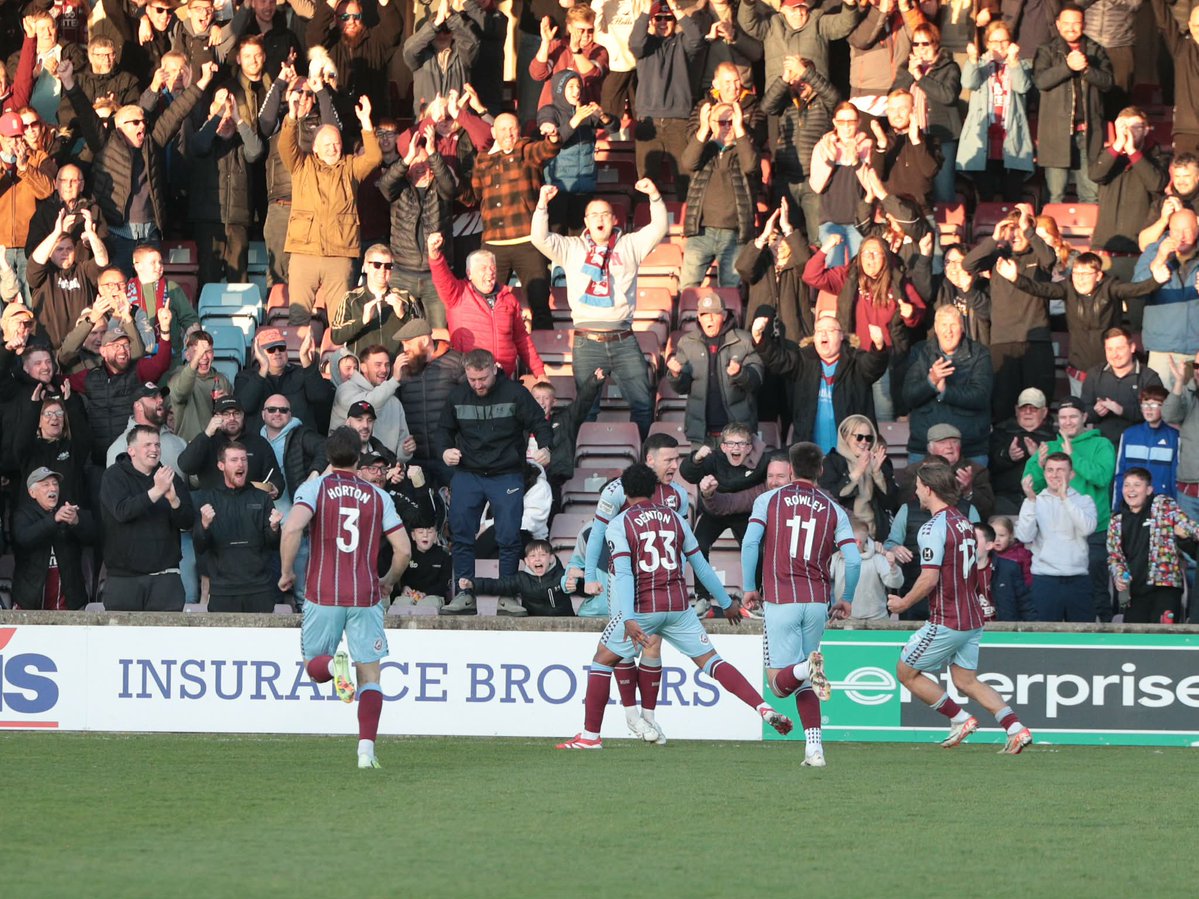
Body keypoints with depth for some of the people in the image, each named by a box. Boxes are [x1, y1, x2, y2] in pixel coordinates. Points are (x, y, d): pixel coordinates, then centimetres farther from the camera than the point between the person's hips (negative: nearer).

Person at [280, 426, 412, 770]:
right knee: (370, 674, 4)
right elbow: (403, 550, 6)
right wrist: (389, 582, 24)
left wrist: (287, 572, -4)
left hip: (324, 595, -1)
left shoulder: (314, 488, 1)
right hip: (366, 595, 1)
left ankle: (335, 666, -23)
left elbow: (292, 528, -18)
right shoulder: (377, 496, 7)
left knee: (314, 665, 14)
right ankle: (366, 749, -10)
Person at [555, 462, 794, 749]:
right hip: (678, 606, 3)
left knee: (602, 659, 14)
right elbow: (700, 565, 15)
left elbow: (623, 573, -13)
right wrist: (727, 604, 24)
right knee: (710, 660, 3)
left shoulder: (619, 525, -1)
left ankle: (590, 735, 10)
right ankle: (764, 708, -14)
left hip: (642, 607, -3)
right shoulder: (674, 518, 11)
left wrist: (628, 619, -23)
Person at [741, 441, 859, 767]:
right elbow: (854, 560, 0)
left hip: (780, 600, -3)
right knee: (804, 683, 16)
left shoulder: (768, 500, 5)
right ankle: (814, 748, 2)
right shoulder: (834, 510, 8)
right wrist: (846, 599, 16)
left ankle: (807, 667, -36)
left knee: (780, 684, -3)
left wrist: (749, 588, 3)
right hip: (818, 601, 3)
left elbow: (750, 543, -7)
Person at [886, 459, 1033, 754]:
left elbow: (929, 579, -22)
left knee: (906, 672, 6)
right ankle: (1016, 729, -3)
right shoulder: (964, 522, 12)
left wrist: (903, 603, -7)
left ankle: (959, 718, 3)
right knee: (966, 680, 11)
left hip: (946, 623, -9)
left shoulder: (934, 528, -16)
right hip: (972, 619, 9)